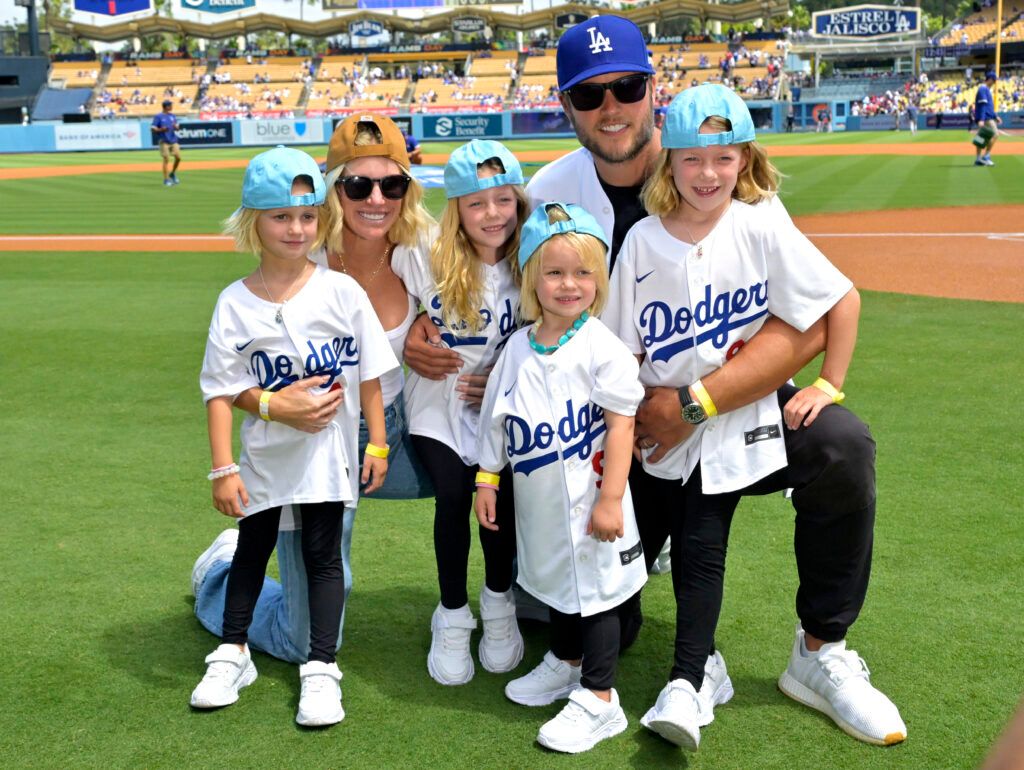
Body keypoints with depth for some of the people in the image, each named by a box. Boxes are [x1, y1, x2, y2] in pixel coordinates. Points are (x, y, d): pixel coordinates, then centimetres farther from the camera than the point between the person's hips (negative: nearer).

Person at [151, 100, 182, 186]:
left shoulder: (172, 115, 12)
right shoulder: (158, 116, -4)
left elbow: (177, 127, 14)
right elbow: (152, 128, -6)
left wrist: (176, 127, -10)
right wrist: (161, 130, -23)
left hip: (173, 140, 5)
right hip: (164, 141, -5)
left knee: (178, 157, -2)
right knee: (166, 160, -6)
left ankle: (172, 174, 22)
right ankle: (166, 180, 1)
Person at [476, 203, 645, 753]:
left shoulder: (602, 349, -14)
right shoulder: (518, 347, 3)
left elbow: (621, 424, -15)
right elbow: (497, 420, 11)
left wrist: (610, 498, -18)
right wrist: (486, 480, 11)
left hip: (587, 499, -6)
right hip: (538, 500, 6)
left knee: (594, 586, 2)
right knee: (556, 579, 22)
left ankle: (598, 700, 13)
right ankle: (564, 662, 44)